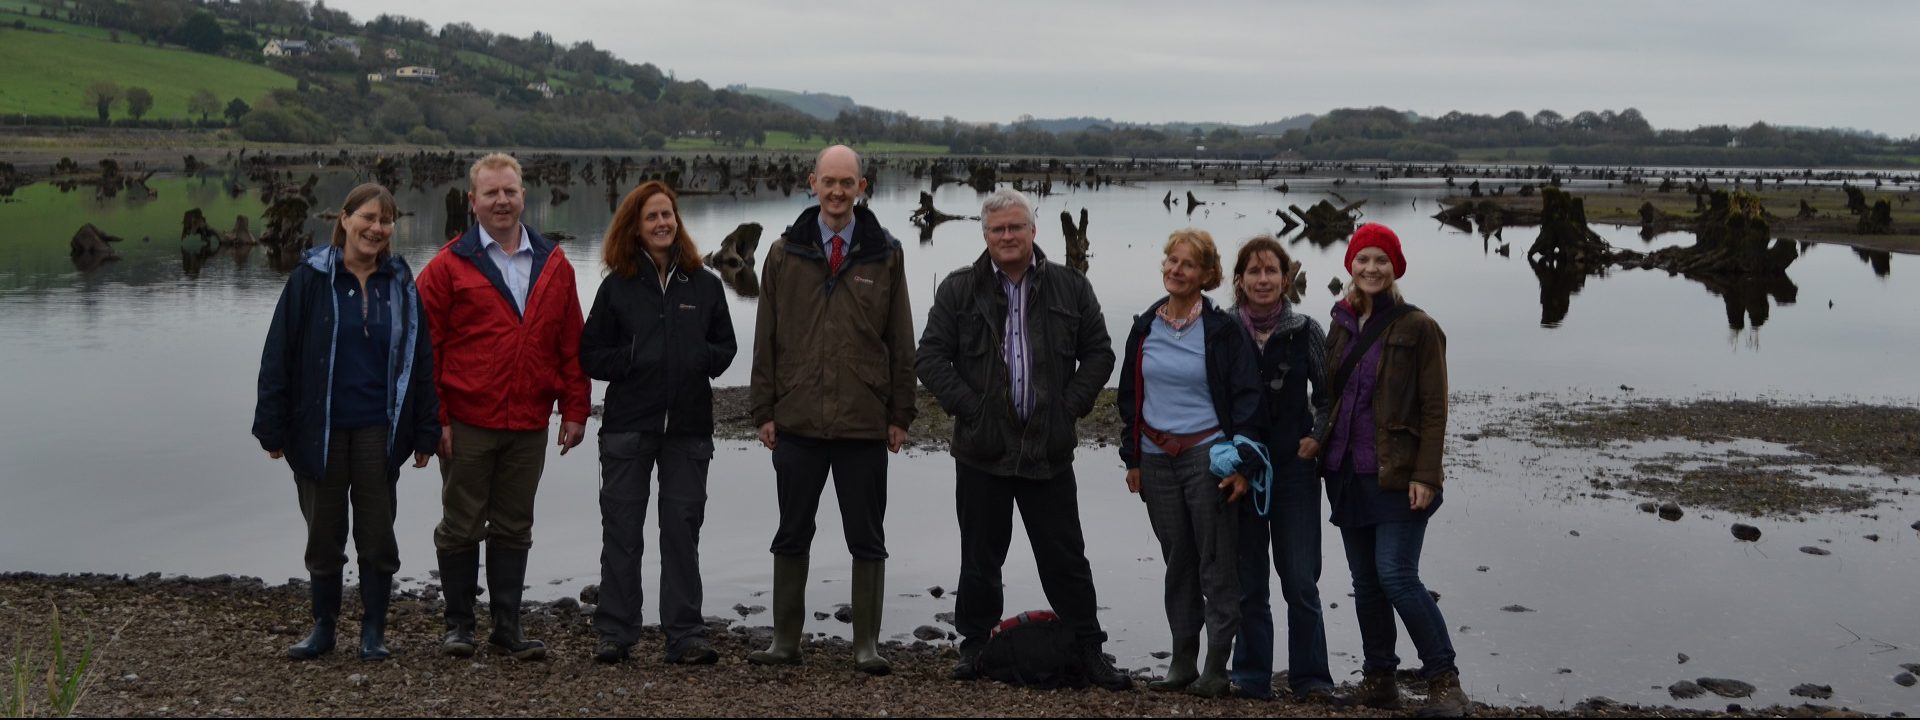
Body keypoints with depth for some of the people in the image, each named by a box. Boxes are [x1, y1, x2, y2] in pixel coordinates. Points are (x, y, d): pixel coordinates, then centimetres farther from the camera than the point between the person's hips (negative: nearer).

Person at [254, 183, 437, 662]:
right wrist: (272, 426, -7)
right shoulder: (311, 278, -4)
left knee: (376, 531, 5)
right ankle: (323, 628, 23)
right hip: (319, 429, -1)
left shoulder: (400, 284, 4)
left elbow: (420, 358, 6)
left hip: (378, 430, 1)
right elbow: (279, 353, -4)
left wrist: (426, 431, 2)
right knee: (324, 530, 9)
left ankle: (373, 631, 17)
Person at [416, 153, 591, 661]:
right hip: (467, 424, -3)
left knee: (514, 528, 11)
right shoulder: (449, 266, -2)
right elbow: (425, 346, -3)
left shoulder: (554, 265, 8)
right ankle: (459, 625, 19)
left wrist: (574, 410, 4)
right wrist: (434, 418, -8)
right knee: (461, 527, 7)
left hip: (530, 426, 3)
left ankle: (508, 628, 20)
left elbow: (572, 345, 9)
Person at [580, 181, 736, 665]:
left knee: (683, 530, 3)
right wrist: (634, 360, -12)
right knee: (622, 530, 4)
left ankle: (686, 635, 8)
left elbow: (724, 348, 12)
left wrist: (699, 359, -8)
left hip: (688, 425, 1)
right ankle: (615, 633, 12)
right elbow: (591, 354, 3)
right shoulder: (618, 285, 5)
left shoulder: (704, 284, 8)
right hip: (628, 425, -1)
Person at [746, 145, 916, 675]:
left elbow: (901, 340, 4)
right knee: (792, 536, 10)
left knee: (867, 540, 6)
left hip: (864, 422, -1)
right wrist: (764, 411, 2)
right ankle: (785, 641, 21)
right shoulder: (785, 253, 6)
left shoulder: (884, 254, 3)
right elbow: (766, 338, 7)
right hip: (797, 421, 1)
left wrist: (900, 415, 1)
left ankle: (867, 645, 15)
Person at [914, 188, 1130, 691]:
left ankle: (1090, 653, 14)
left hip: (1049, 451, 0)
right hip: (981, 451, 0)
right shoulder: (959, 290, 3)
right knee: (980, 559, 10)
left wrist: (1072, 405, -2)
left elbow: (1099, 353, 10)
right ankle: (974, 645, 24)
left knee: (1066, 559, 5)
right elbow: (930, 357, 1)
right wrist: (965, 405, -8)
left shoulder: (1070, 287, 6)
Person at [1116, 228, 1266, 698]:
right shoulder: (1145, 328, 9)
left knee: (1216, 565, -2)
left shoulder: (1223, 331, -6)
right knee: (1177, 563, 10)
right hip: (1157, 460, 5)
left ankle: (1216, 670, 4)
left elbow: (1246, 399, -7)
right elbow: (1130, 395, 15)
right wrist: (1132, 458, 12)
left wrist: (1242, 464, -13)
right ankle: (1182, 663, 18)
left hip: (1207, 457, -5)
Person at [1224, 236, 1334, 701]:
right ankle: (1252, 677, 16)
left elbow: (1330, 396, 11)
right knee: (1247, 584, 7)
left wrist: (1318, 437, -2)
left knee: (1301, 582, -2)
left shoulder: (1305, 332, 1)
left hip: (1294, 469, -1)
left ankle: (1310, 677, 8)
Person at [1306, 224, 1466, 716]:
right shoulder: (1342, 326, 12)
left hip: (1396, 476, -6)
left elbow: (1434, 409, -8)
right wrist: (1321, 445, 8)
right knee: (1365, 582, 10)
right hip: (1347, 474, 6)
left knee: (1396, 577, -13)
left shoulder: (1417, 328, -5)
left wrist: (1425, 476, -15)